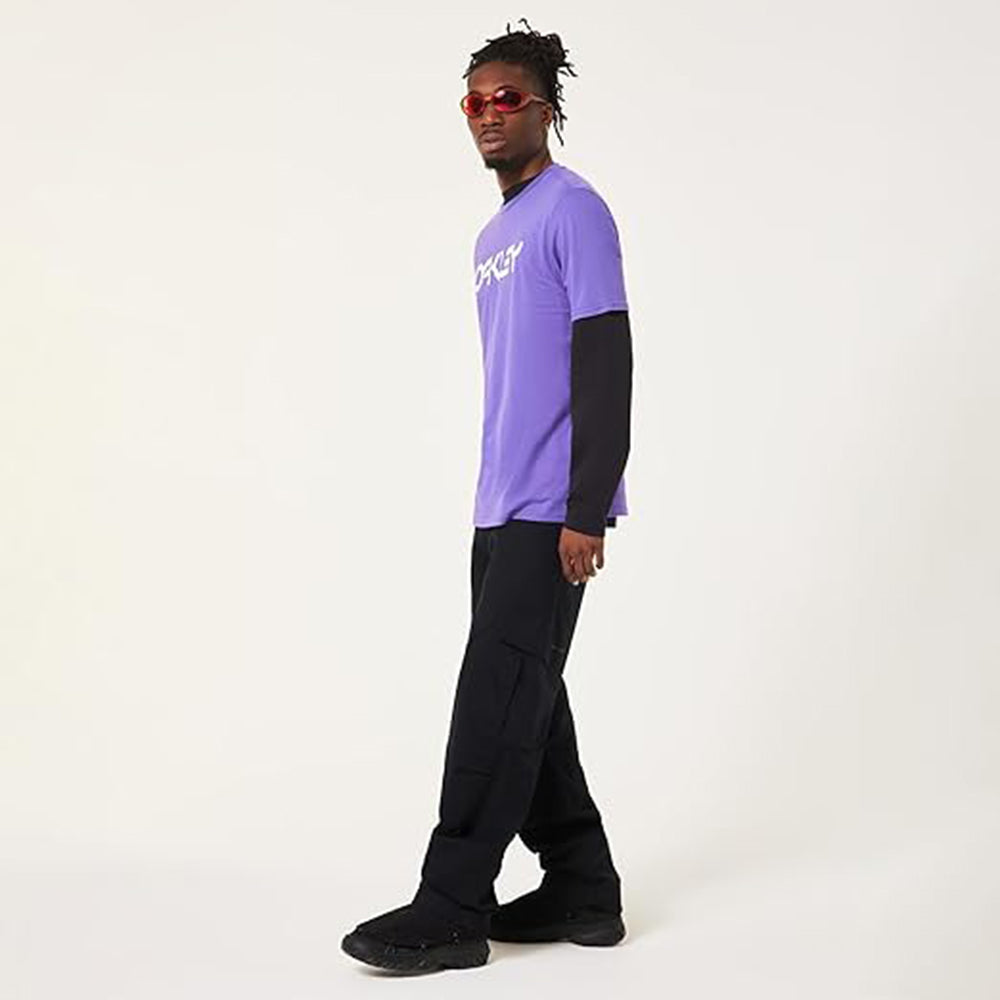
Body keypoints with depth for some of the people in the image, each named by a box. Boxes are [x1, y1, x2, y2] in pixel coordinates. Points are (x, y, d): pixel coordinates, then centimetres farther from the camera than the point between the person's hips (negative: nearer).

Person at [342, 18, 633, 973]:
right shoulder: (491, 238, 20)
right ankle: (583, 890, 19)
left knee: (497, 699, -8)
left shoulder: (574, 211, -6)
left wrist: (586, 512, -18)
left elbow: (606, 368, -13)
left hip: (550, 512, -9)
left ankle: (451, 909, -2)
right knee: (528, 702, 9)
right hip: (501, 509, 9)